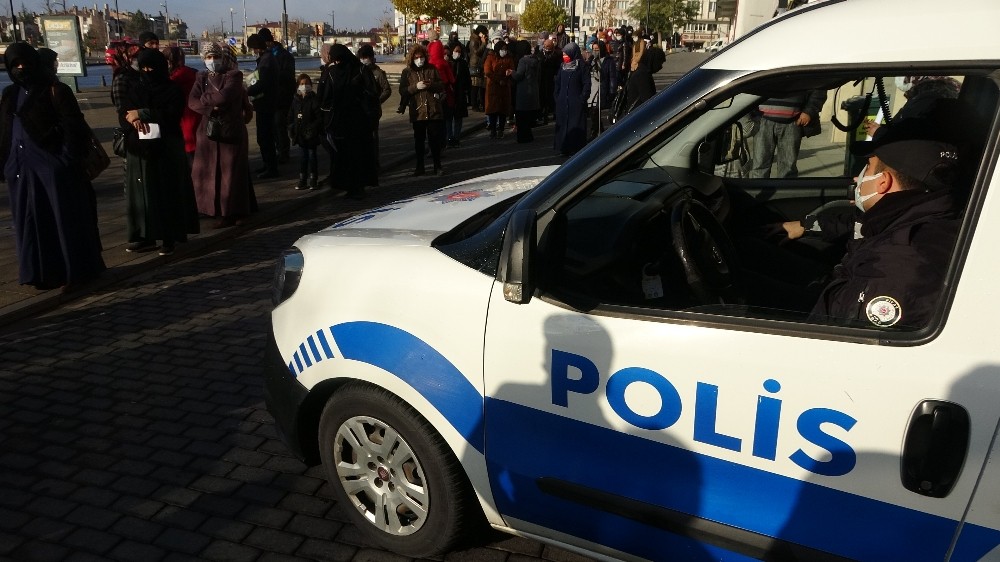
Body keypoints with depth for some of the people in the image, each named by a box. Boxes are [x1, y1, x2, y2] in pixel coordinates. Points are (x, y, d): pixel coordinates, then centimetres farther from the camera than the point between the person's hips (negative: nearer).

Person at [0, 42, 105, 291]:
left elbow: (74, 127, -11)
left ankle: (75, 271, 8)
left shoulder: (56, 91, -4)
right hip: (22, 170, 7)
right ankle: (43, 271, 19)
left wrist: (68, 159, -16)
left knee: (65, 219, 0)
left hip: (54, 168, -6)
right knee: (32, 222, 10)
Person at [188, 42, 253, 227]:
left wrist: (204, 99, -6)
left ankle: (228, 213, 7)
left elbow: (224, 96, -23)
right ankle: (213, 208, 21)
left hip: (231, 130, -5)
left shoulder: (234, 75, -6)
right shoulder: (202, 77, 10)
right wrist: (211, 109, -19)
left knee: (230, 172, -1)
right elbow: (192, 102, -3)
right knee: (205, 171, 6)